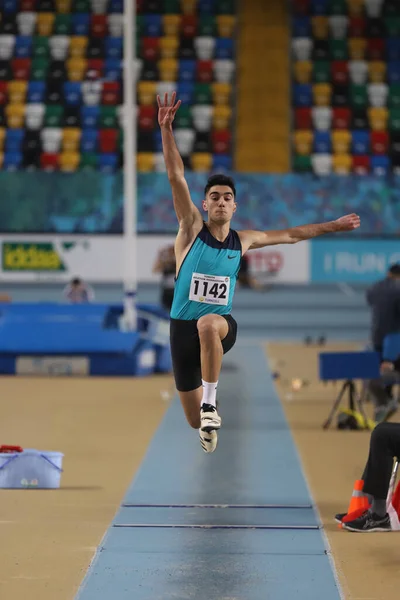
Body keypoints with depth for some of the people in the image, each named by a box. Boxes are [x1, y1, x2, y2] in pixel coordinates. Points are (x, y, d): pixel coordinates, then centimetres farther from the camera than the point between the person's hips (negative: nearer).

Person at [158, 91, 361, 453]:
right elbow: (176, 177, -13)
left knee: (208, 324, -41)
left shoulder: (242, 241, 5)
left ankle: (211, 402, -29)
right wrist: (166, 129, -23)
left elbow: (290, 235, 20)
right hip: (183, 325, 0)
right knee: (195, 420, 3)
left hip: (221, 324, 0)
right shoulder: (192, 229, -3)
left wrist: (332, 226, 23)